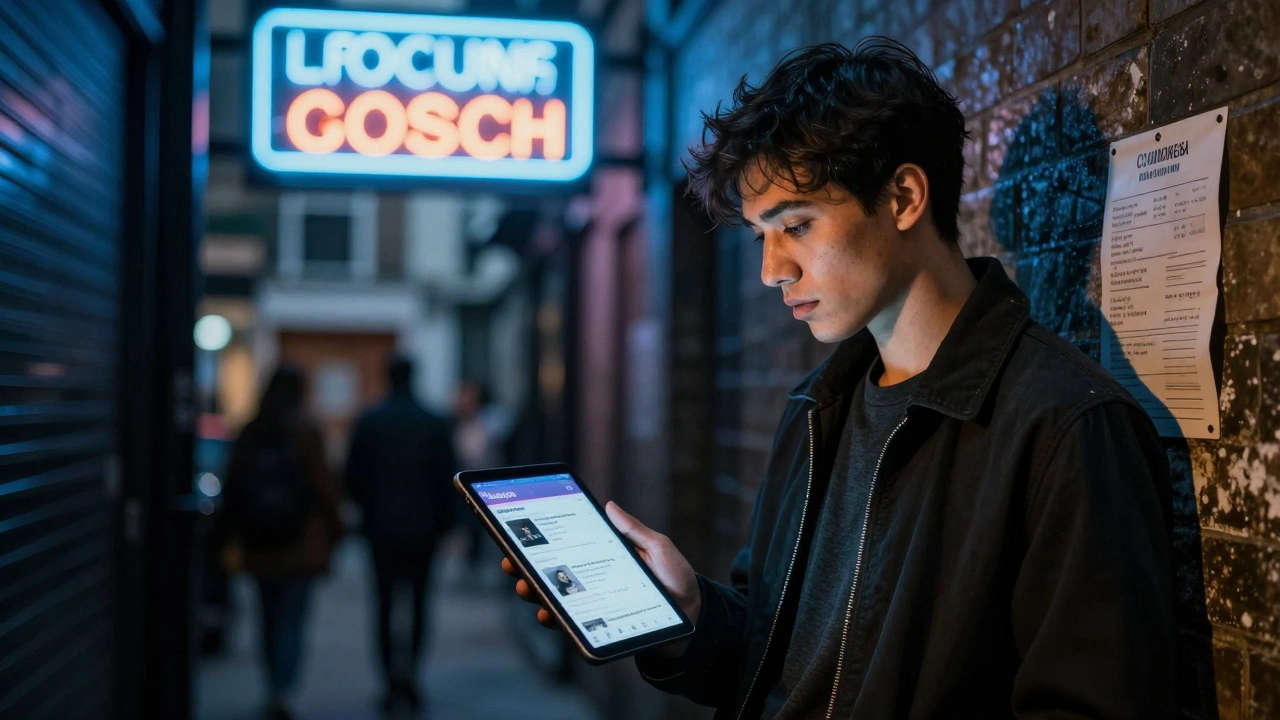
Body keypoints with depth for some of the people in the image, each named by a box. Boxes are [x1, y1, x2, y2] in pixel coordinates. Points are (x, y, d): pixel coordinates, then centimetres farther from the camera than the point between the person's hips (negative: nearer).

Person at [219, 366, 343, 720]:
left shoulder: (249, 435, 3)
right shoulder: (306, 434, -9)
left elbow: (232, 489, 3)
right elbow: (324, 486, -9)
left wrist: (231, 541, 7)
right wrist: (334, 530, 3)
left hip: (258, 545, 4)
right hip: (301, 544, -4)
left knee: (270, 619, 17)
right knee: (292, 621, -3)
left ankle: (276, 691, 27)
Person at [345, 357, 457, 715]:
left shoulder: (368, 422, -3)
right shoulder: (434, 424, -3)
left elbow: (353, 477, -1)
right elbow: (448, 480, -2)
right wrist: (444, 520, 10)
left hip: (381, 528, 0)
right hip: (423, 528, 0)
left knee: (386, 604, 5)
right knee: (418, 602, 10)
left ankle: (393, 682, -2)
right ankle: (409, 674, 0)